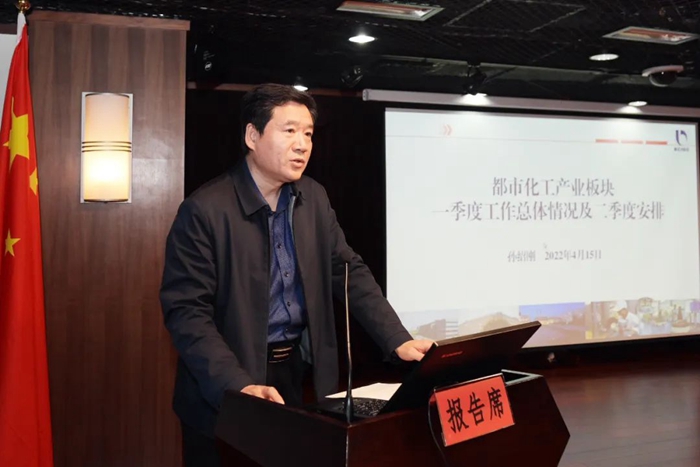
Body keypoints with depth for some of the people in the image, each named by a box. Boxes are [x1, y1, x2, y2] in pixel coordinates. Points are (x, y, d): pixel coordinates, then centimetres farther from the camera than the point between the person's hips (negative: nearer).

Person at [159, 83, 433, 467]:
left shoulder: (313, 198, 3)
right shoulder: (205, 211, -17)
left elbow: (349, 272, 5)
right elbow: (186, 311, -19)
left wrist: (397, 341, -7)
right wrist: (238, 385, -30)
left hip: (302, 371, 6)